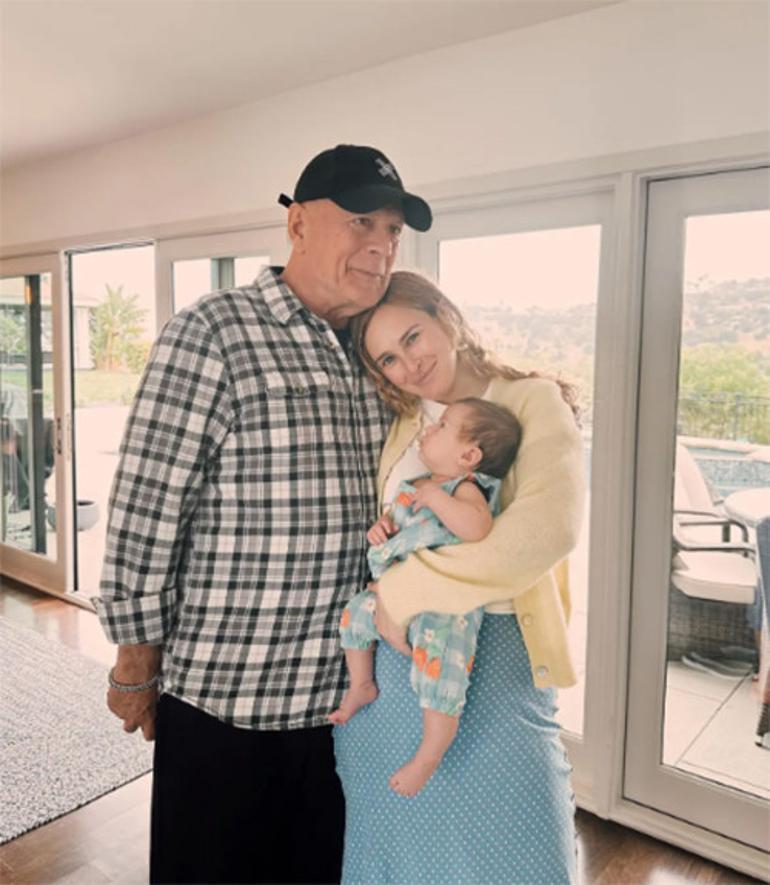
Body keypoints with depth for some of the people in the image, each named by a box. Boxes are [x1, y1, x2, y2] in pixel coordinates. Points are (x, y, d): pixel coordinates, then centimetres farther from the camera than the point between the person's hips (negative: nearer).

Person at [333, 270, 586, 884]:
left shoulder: (533, 403, -5)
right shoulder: (400, 425, 10)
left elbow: (549, 529, -22)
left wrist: (408, 589, -20)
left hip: (493, 655, -4)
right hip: (389, 650, 5)